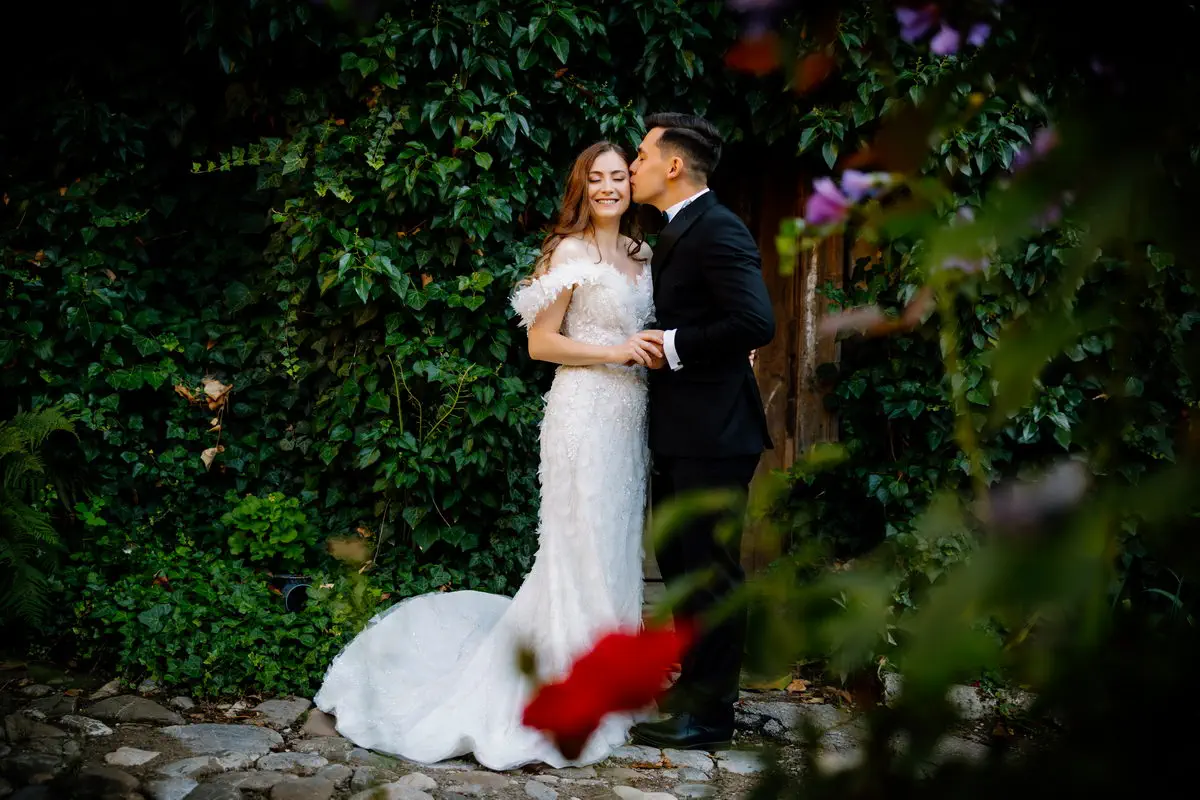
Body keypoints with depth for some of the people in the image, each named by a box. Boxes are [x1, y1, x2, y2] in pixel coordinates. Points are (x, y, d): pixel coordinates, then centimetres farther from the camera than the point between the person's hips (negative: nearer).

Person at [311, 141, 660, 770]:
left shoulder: (642, 254, 15)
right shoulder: (569, 252, -7)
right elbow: (540, 342, -9)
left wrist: (660, 352, 3)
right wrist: (615, 352, -15)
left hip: (630, 412, 7)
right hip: (585, 410, -7)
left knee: (616, 547, 12)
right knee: (583, 549, -4)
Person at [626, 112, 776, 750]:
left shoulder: (717, 231, -15)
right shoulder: (677, 233, 16)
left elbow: (756, 322, -26)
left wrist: (671, 345, -19)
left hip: (711, 435, -10)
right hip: (679, 433, 10)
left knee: (710, 572, -1)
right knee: (678, 562, 18)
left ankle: (709, 716, 8)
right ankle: (694, 685, 32)